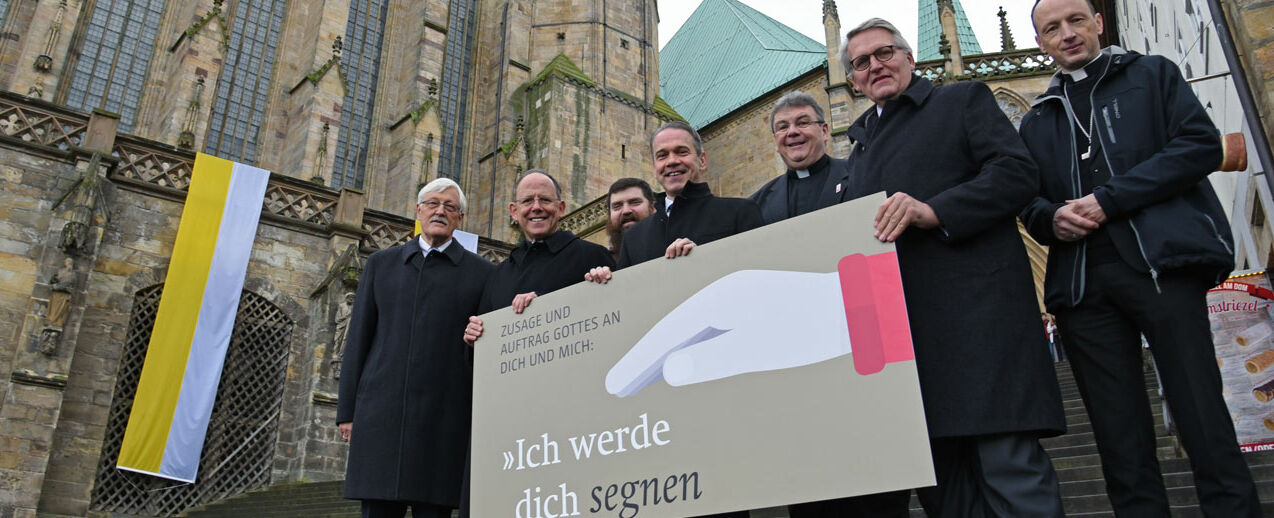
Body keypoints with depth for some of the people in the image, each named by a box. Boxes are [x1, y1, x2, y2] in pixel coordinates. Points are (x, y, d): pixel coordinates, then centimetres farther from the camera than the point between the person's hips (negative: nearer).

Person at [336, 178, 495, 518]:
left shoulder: (482, 273, 7)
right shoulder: (381, 264, 14)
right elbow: (358, 337, 12)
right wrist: (347, 410, 7)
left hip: (444, 422, -2)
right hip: (381, 413, 2)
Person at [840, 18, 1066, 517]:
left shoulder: (964, 99, 11)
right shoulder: (862, 142, 26)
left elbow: (1017, 171, -4)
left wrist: (933, 210, -16)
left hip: (975, 307, -5)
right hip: (900, 322, 6)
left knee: (1009, 466, -9)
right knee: (933, 473, 7)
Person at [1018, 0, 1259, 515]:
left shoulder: (1153, 75, 14)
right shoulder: (1037, 121, 22)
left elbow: (1202, 143, 0)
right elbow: (1029, 202, 21)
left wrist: (1107, 200, -10)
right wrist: (1051, 218, -4)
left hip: (1161, 262, -3)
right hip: (1082, 284, 3)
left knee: (1203, 417, -5)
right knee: (1120, 440, 3)